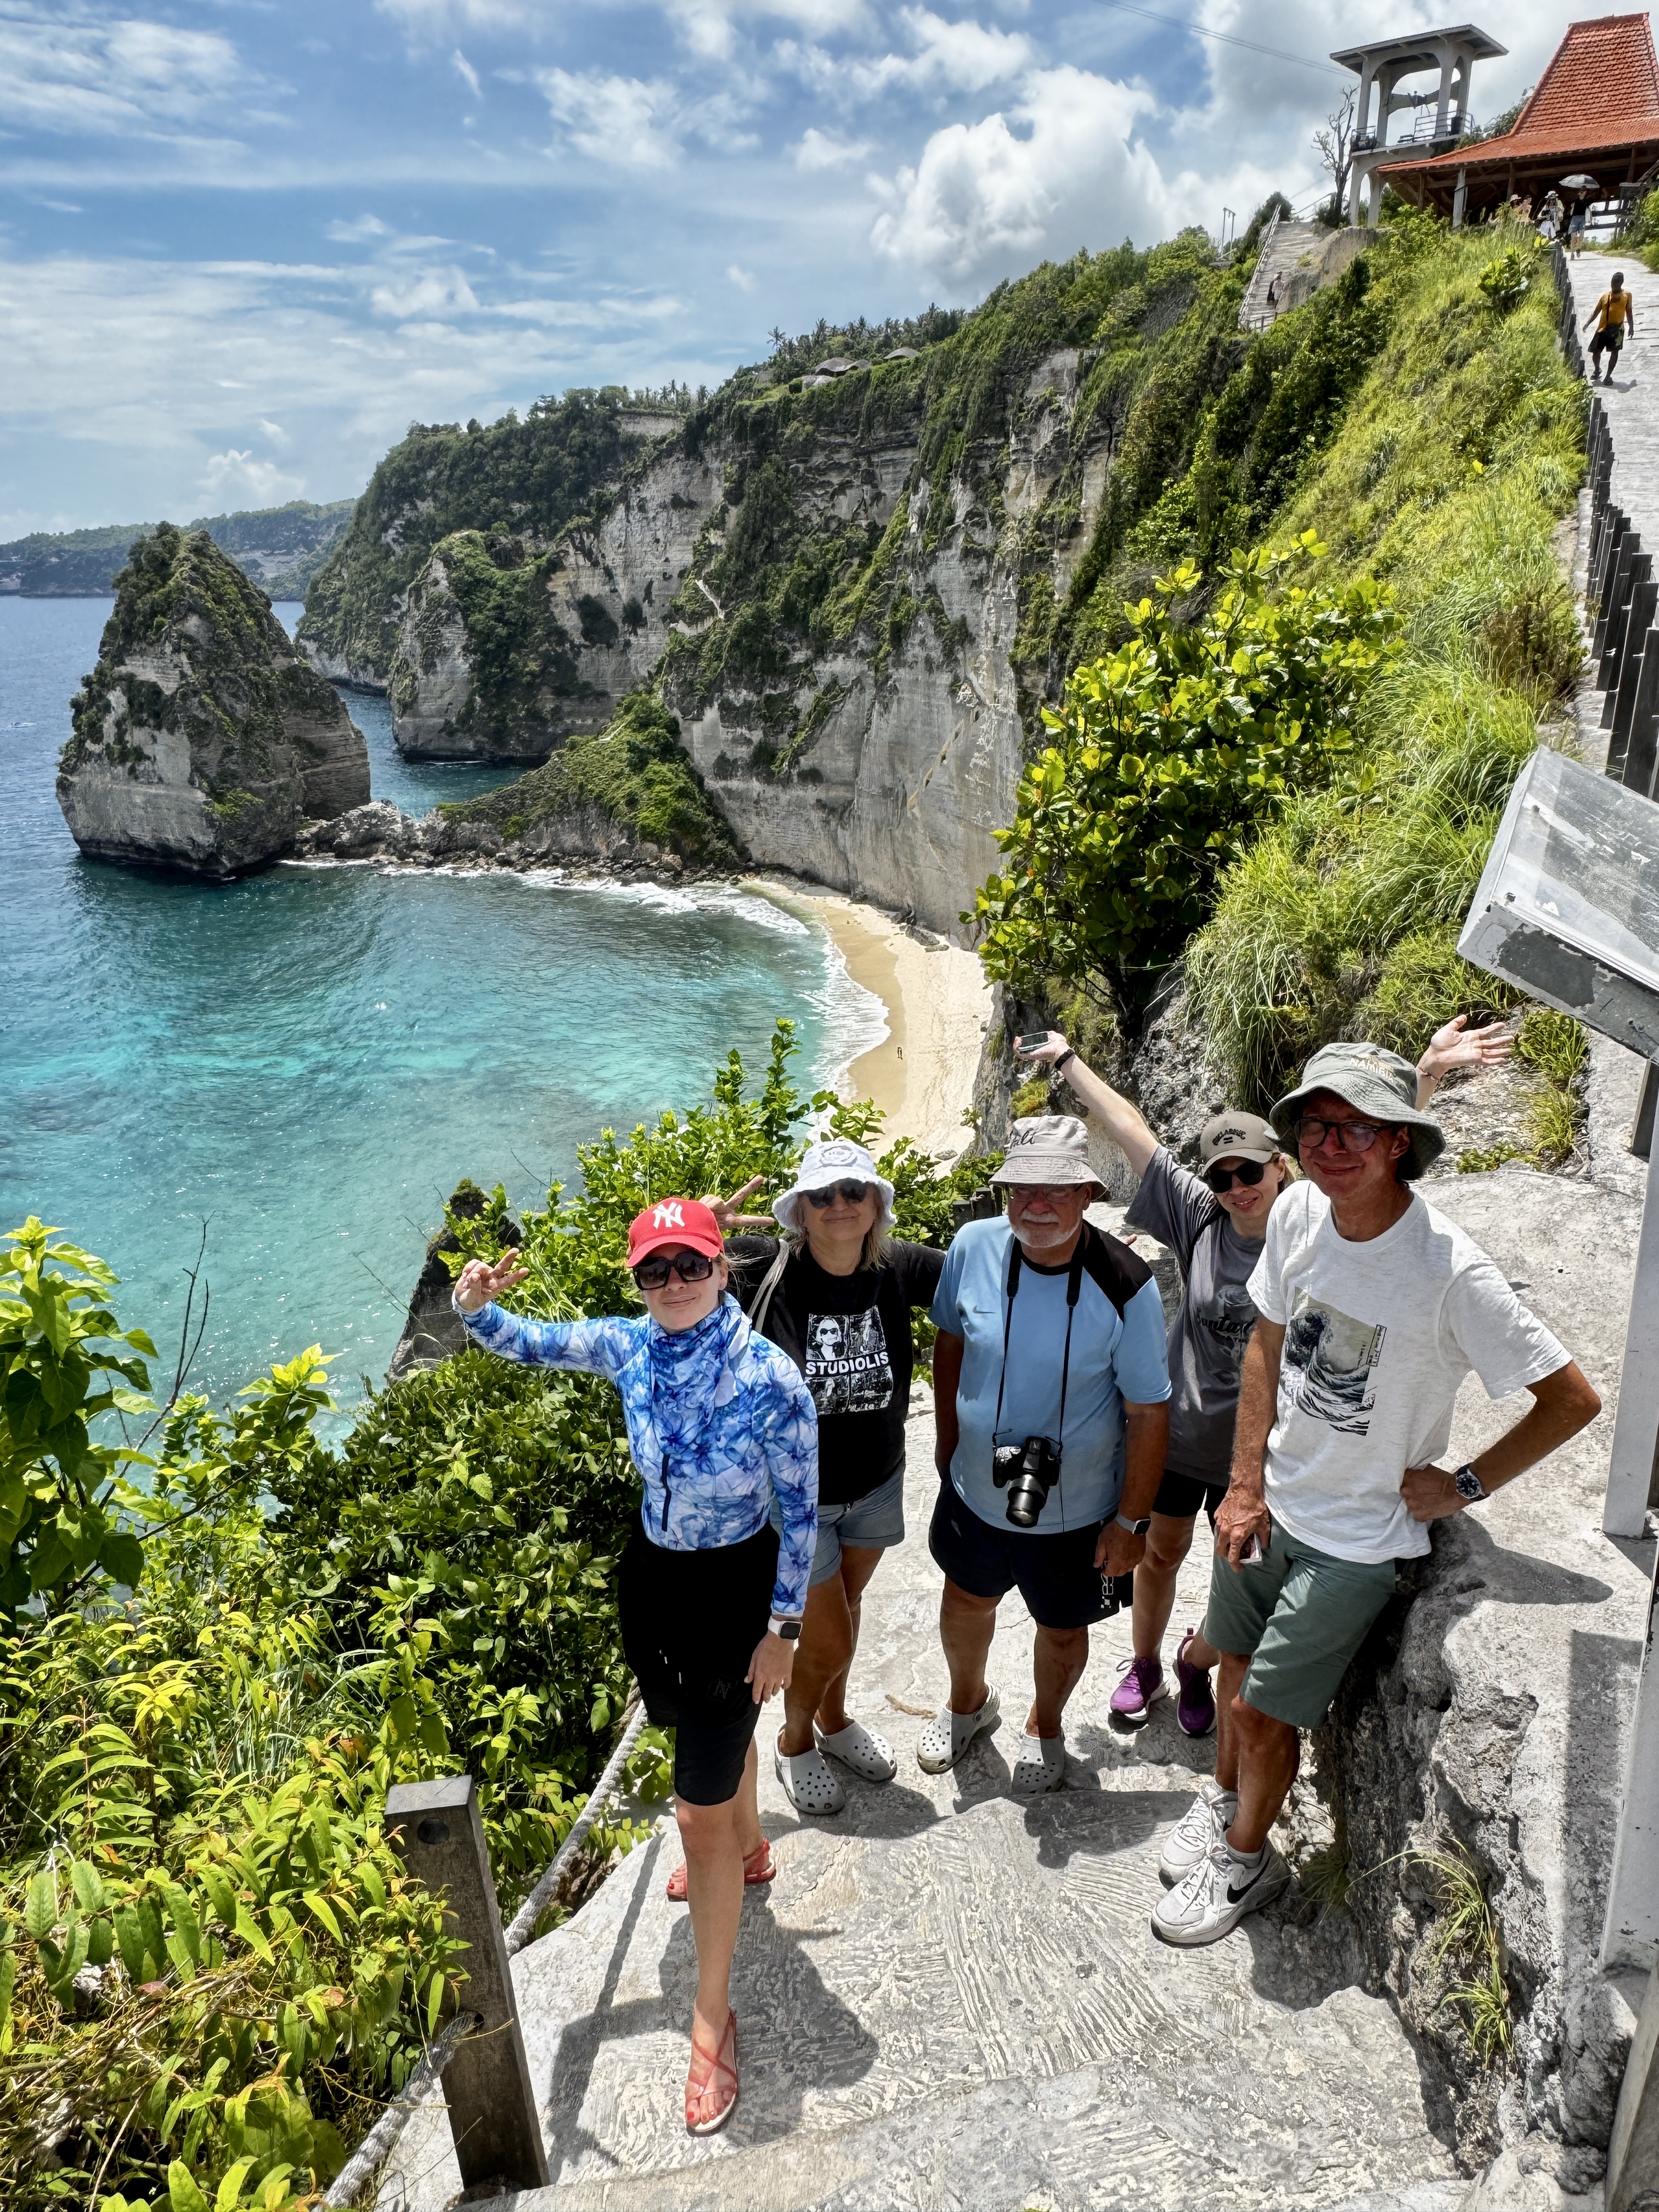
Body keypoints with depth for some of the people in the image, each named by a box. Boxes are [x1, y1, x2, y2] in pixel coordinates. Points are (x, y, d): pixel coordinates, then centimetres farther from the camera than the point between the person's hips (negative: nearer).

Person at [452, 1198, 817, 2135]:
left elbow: (802, 1511, -17)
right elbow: (527, 1344, -1)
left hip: (735, 1590, -5)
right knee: (714, 1731, 31)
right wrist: (477, 1306, -23)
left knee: (700, 1813, 1)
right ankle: (749, 1847, 63)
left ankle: (713, 2016, 23)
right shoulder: (630, 1346, -13)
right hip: (653, 1573, 6)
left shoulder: (771, 1379, -27)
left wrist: (782, 1628, -12)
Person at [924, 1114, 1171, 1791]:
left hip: (1074, 1511, -2)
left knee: (1062, 1630, 22)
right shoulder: (973, 1247, -18)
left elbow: (1148, 1413, -15)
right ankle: (968, 1702, 59)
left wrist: (1131, 1520, -10)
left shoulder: (1126, 1287, -26)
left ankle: (1044, 1725, 55)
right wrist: (948, 1443, 8)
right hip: (972, 1489, 3)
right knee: (966, 1601, 27)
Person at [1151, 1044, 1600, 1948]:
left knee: (1262, 1708, 4)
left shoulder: (1450, 1273, -28)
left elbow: (1573, 1400, -19)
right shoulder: (1298, 1213, -11)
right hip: (1270, 1501, 5)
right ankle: (1224, 1797, 51)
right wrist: (1246, 1486, 1)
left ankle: (1246, 1859, 33)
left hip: (1357, 1536, -5)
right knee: (1239, 1662, 22)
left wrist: (1464, 1486, -13)